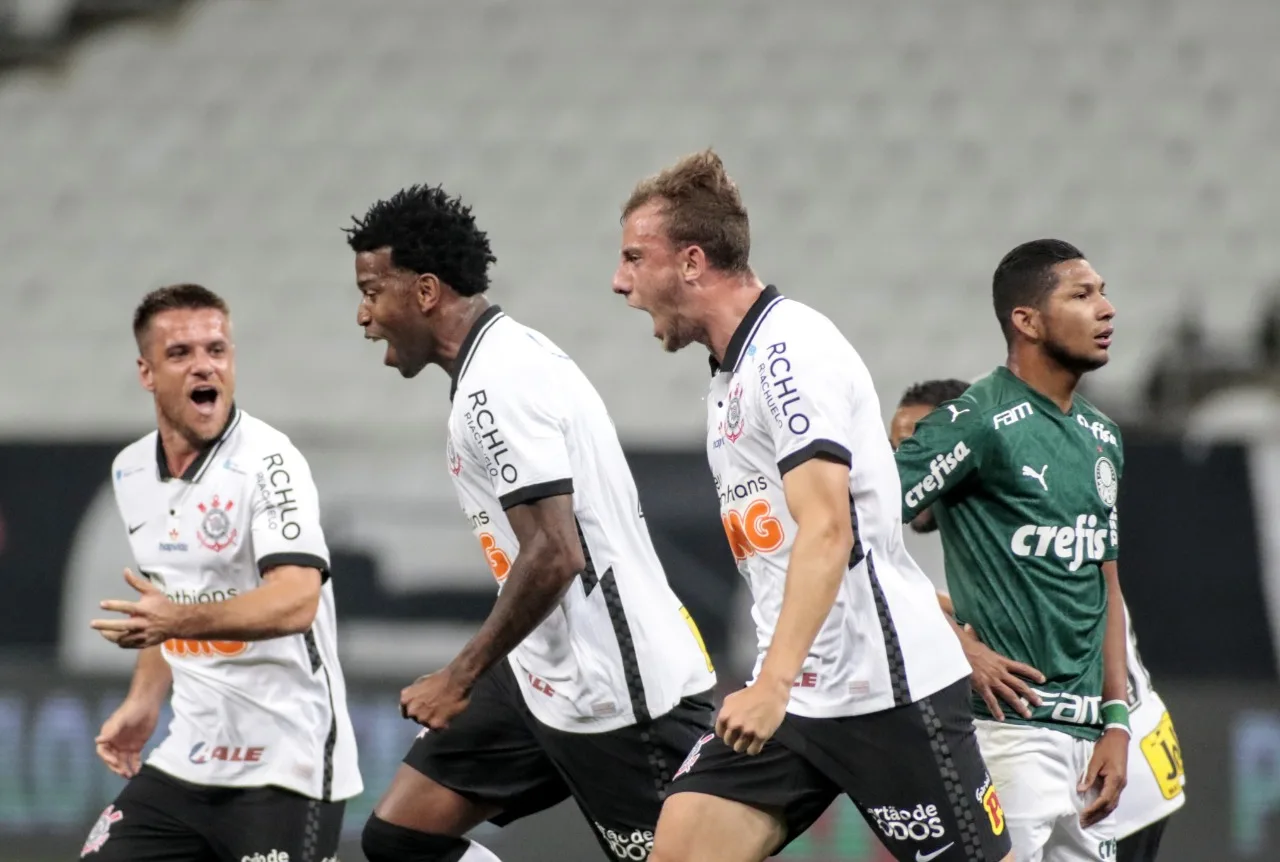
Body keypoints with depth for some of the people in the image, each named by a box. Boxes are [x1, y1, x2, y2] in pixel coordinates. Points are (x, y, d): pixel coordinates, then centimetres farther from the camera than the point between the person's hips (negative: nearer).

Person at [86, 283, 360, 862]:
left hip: (285, 766, -7)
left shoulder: (267, 461, -15)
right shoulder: (131, 472, 8)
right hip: (187, 763, 7)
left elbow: (296, 602, -28)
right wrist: (143, 701, 16)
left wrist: (180, 620, -40)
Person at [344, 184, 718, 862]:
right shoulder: (508, 359, 14)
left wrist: (461, 677, -17)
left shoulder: (498, 384, -17)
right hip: (545, 677, 10)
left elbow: (555, 556, -25)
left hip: (613, 692, -10)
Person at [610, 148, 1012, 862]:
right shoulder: (735, 369, 15)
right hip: (791, 694, 9)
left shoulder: (788, 348, -14)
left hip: (886, 689, -9)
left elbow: (828, 529, -25)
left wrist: (773, 683, -33)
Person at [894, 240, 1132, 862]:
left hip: (1086, 734, 8)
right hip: (1010, 725, -8)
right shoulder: (977, 421, -7)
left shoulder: (1102, 437, 17)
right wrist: (958, 645, -12)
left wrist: (1116, 720, 11)